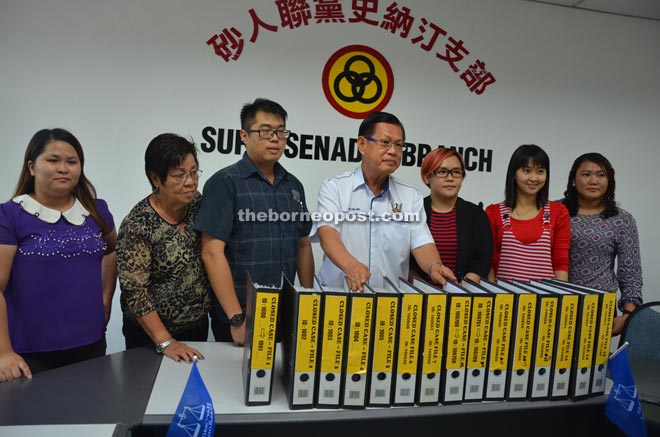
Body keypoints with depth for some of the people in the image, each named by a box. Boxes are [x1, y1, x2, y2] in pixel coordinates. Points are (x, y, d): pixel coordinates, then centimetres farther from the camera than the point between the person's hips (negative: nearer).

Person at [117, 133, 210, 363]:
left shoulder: (197, 204, -6)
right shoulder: (138, 224, -22)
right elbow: (134, 290, -22)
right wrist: (165, 342, -25)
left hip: (198, 325, 5)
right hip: (152, 333, -5)